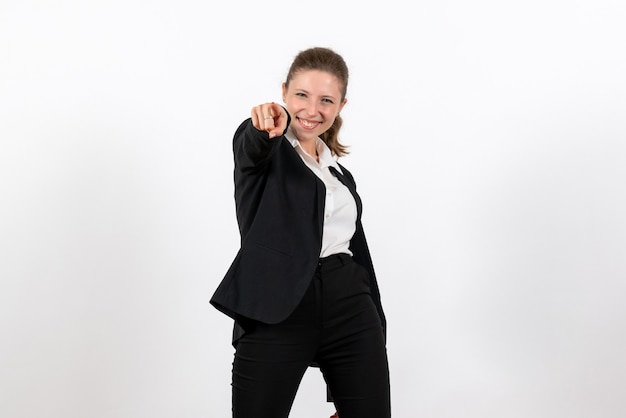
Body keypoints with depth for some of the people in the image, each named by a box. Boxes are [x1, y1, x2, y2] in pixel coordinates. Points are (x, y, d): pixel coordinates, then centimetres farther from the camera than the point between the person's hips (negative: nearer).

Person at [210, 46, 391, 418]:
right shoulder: (263, 148, 4)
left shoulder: (339, 171, 19)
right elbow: (251, 147, -22)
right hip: (277, 312, -5)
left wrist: (376, 328, 15)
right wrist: (266, 127, -46)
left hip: (350, 308, 5)